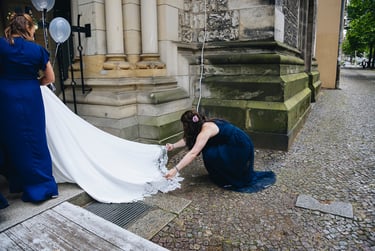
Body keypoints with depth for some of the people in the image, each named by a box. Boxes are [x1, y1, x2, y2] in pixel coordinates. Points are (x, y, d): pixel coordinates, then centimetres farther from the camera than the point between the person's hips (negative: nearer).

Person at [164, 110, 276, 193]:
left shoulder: (206, 129, -24)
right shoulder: (205, 124, 4)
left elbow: (193, 153, -32)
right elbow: (189, 139, 15)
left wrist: (175, 169, -34)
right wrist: (174, 146, 5)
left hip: (241, 149, -10)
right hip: (234, 147, 10)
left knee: (210, 154, -16)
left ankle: (228, 181, 2)